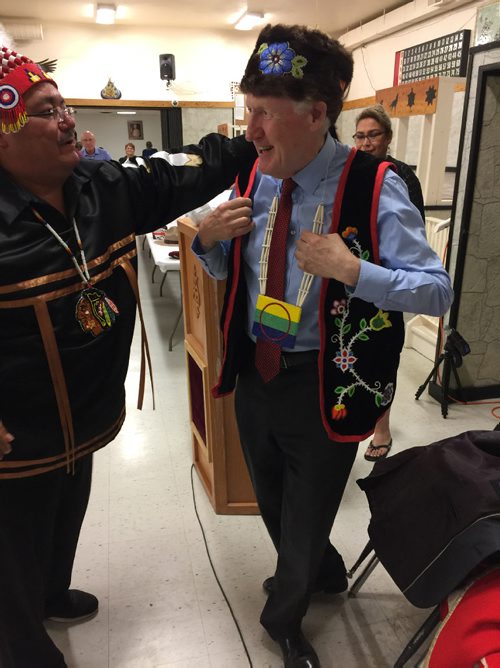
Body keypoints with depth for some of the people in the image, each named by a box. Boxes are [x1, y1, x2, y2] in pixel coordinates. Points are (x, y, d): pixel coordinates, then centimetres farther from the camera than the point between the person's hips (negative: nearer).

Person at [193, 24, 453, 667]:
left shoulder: (374, 186, -18)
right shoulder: (254, 178, -1)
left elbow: (438, 289, -18)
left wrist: (352, 270, -33)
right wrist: (207, 238, -11)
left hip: (324, 387, -5)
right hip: (254, 373, 6)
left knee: (306, 517, 17)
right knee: (273, 504, 26)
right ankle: (320, 572, 60)